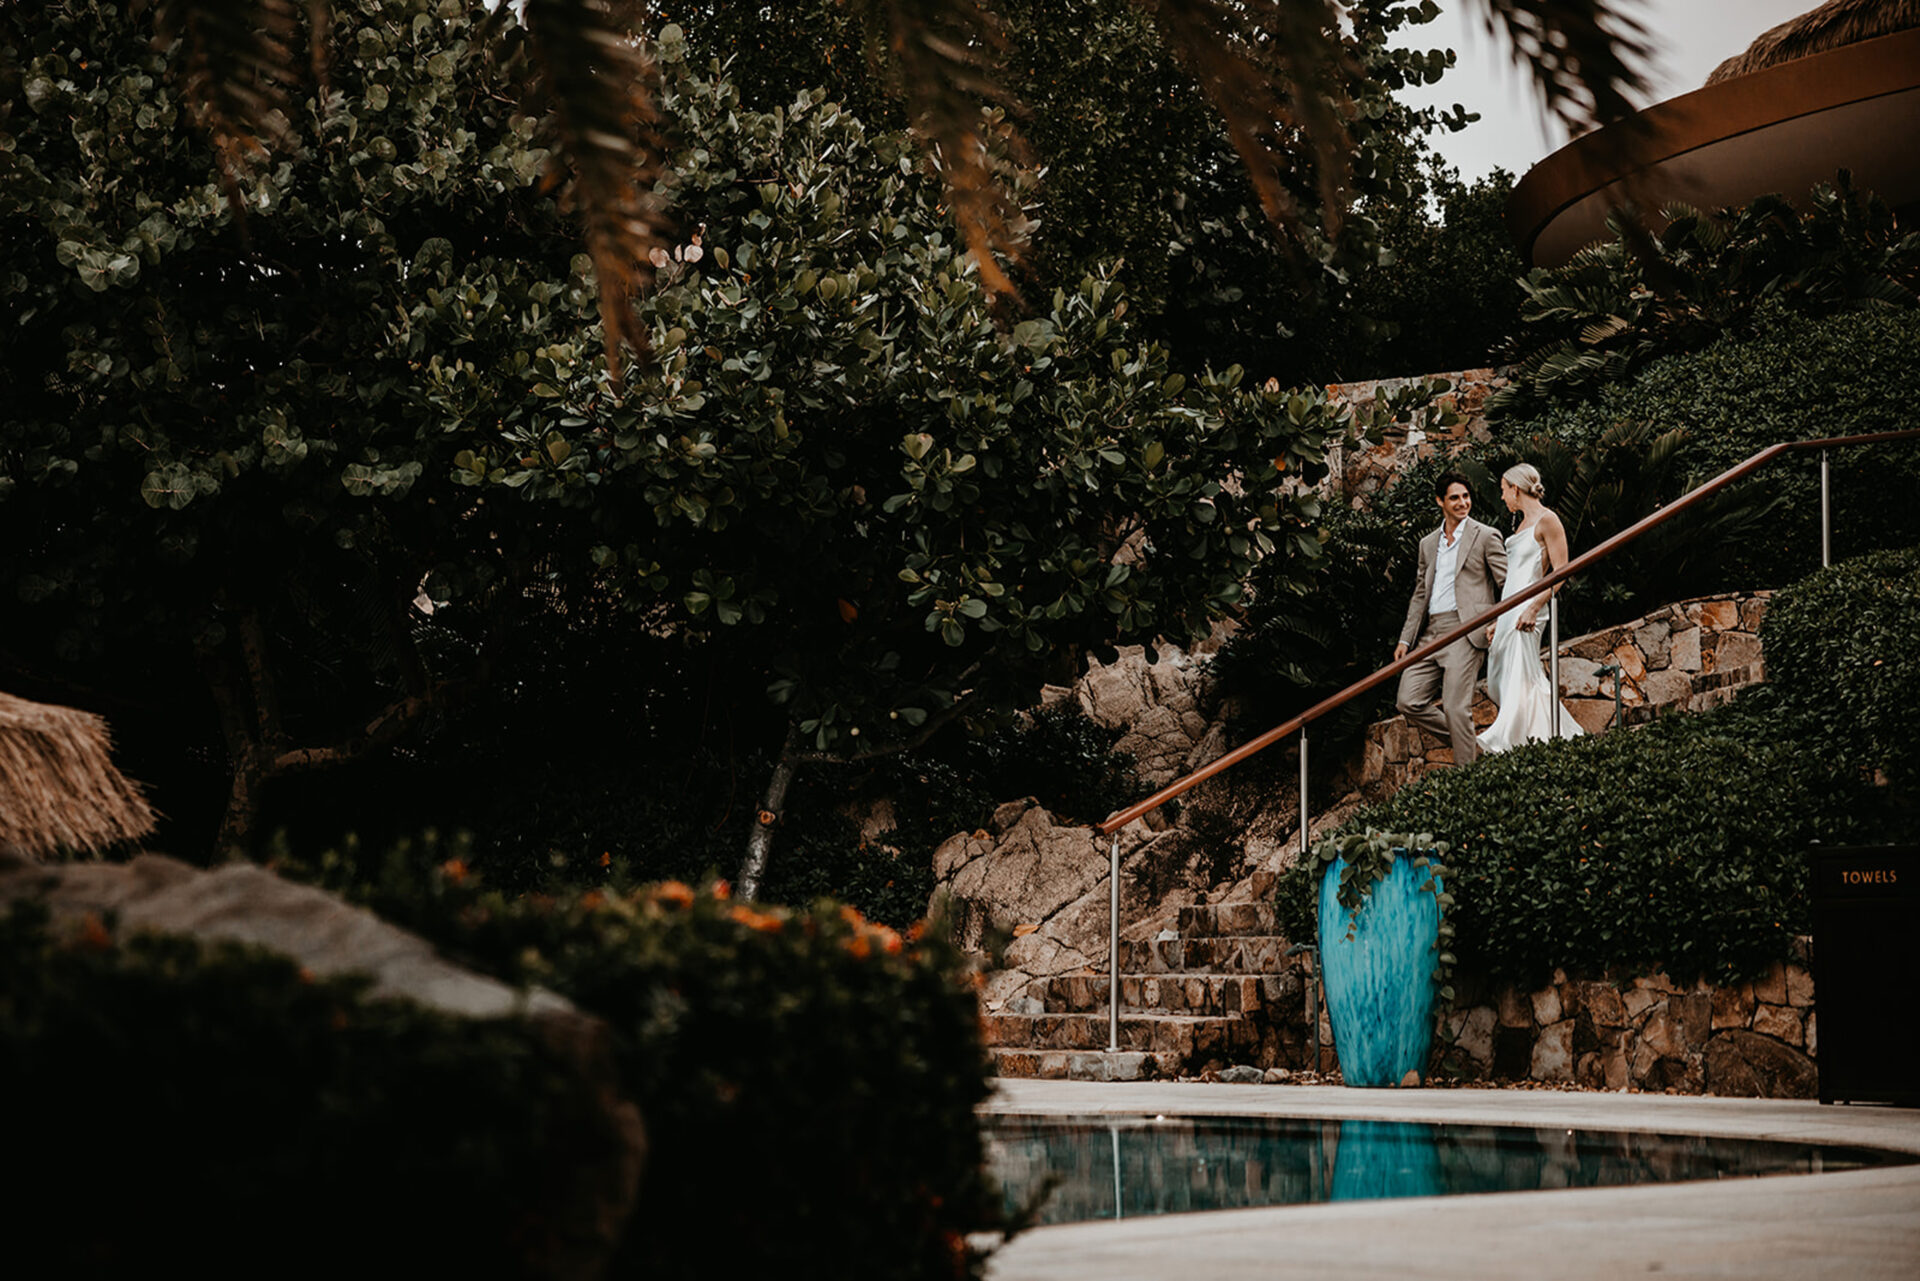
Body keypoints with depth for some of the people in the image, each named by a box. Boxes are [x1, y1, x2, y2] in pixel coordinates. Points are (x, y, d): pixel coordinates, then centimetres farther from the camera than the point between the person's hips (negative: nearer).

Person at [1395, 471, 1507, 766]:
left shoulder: (1485, 537, 3)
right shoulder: (1428, 544, 21)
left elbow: (1510, 584, 0)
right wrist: (1406, 639, 16)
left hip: (1463, 630, -6)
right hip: (1430, 635, 6)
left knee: (1456, 708, -14)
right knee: (1409, 702, -2)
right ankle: (1472, 742, 12)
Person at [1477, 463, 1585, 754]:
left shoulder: (1546, 520, -7)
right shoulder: (1523, 523, 20)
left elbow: (1560, 571, -13)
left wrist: (1534, 608, -21)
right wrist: (1497, 620, 20)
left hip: (1526, 609, -10)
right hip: (1509, 609, 10)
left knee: (1518, 681, -14)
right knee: (1499, 682, 7)